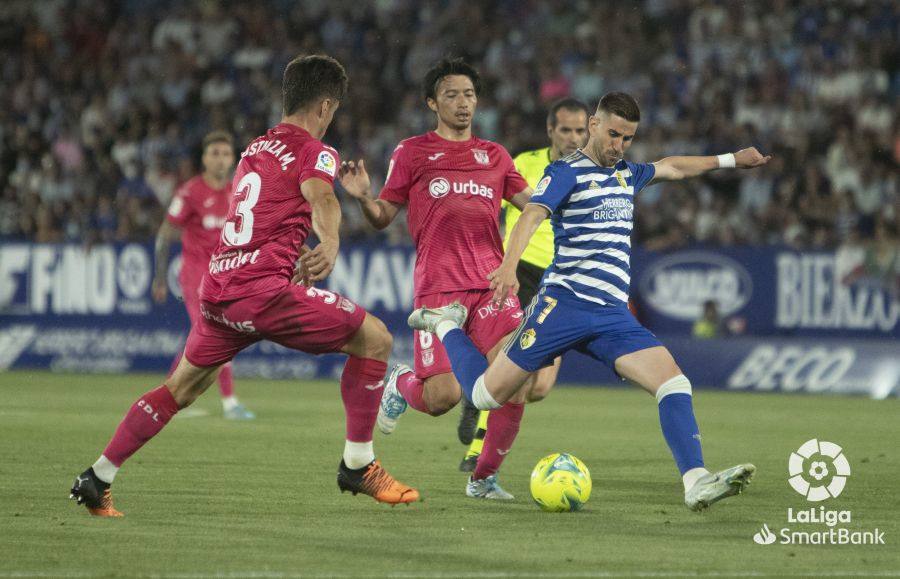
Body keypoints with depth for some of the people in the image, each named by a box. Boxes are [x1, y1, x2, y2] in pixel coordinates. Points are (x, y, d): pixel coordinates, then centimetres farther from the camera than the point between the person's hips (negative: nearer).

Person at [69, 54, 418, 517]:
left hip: (218, 287, 8)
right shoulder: (315, 152, -1)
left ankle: (95, 480, 19)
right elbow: (319, 197, -24)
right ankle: (358, 465, 4)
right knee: (374, 338, 3)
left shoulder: (255, 148, 23)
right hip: (263, 287, -8)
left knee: (181, 388, 21)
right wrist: (330, 246, -40)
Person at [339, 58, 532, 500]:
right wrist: (363, 197, -12)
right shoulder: (413, 152, 7)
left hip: (492, 283, 3)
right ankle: (399, 384, 24)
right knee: (442, 397, -14)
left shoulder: (494, 156, 17)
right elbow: (383, 217, 8)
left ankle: (484, 478, 7)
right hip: (438, 287, -3)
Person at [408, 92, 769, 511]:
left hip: (613, 315, 6)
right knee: (487, 394, -3)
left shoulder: (626, 174, 21)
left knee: (674, 383, -15)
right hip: (565, 301, -6)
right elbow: (532, 215, -20)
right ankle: (445, 324, 25)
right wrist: (509, 264, -38)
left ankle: (696, 483, -22)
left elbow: (670, 167, 43)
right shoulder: (567, 172, -3)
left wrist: (728, 160, 47)